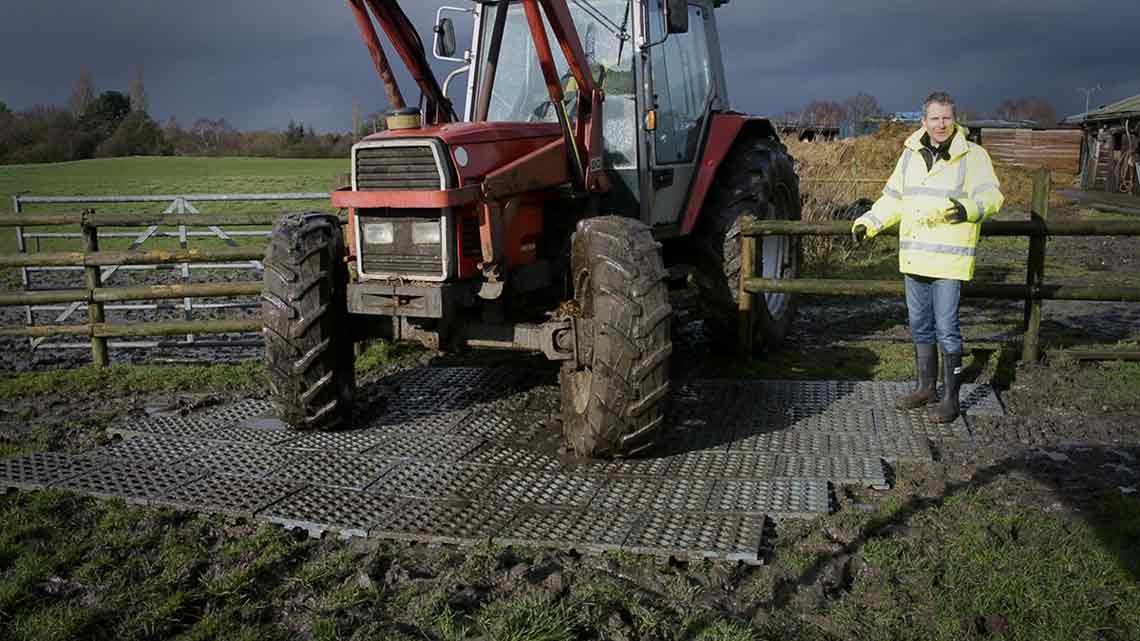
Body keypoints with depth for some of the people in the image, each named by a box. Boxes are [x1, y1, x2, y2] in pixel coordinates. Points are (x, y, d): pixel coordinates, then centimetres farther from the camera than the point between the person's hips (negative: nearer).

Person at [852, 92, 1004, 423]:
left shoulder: (973, 155, -5)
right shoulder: (911, 154, 10)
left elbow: (991, 194, -13)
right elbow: (893, 198, 16)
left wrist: (969, 208, -34)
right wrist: (868, 223, 3)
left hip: (949, 259, -5)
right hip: (914, 256, 6)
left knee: (946, 328, -4)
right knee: (920, 326, 14)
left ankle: (951, 397, 7)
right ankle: (926, 387, 28)